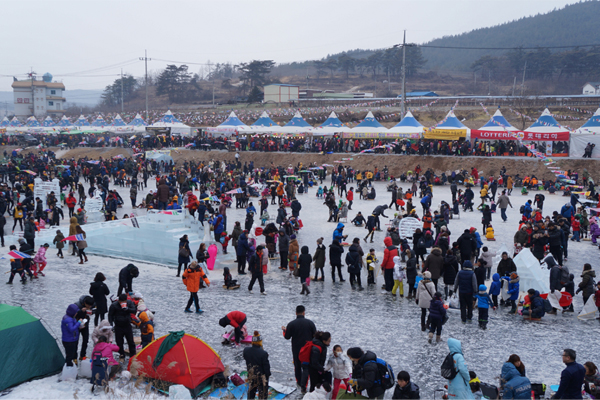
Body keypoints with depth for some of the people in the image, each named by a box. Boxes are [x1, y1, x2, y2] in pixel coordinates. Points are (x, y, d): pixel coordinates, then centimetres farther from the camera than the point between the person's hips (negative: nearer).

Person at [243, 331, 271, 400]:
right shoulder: (263, 353, -28)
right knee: (262, 392, 13)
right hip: (261, 376, -5)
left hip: (251, 375, 5)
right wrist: (268, 374, -3)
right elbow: (266, 366, -18)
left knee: (251, 390, 26)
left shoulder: (246, 350, -13)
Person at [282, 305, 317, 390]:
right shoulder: (310, 323, -9)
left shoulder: (291, 324, -11)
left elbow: (287, 337, -5)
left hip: (296, 350, 0)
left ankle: (299, 382, 34)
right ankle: (304, 386, 7)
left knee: (297, 366, 20)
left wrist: (284, 330, 15)